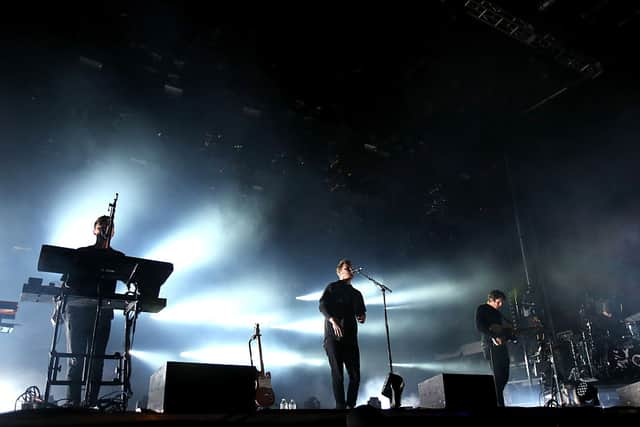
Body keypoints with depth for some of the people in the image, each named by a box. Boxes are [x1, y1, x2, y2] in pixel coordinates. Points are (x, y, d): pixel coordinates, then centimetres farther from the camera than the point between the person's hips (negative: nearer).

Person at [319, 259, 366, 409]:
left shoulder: (356, 293, 20)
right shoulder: (332, 287, 6)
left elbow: (361, 313, 21)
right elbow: (322, 306, -6)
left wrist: (362, 317, -4)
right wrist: (333, 321, -21)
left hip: (350, 338, 4)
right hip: (333, 337, -4)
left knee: (355, 375, -1)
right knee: (338, 374, -4)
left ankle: (351, 405, 12)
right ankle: (340, 406, 2)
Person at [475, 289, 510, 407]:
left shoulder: (497, 312, 25)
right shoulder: (482, 309, 0)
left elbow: (503, 329, 23)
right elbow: (479, 327, -13)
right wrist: (493, 337, -21)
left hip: (502, 345, 8)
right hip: (490, 345, -8)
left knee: (504, 375, 3)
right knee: (498, 375, -12)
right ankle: (499, 403, -11)